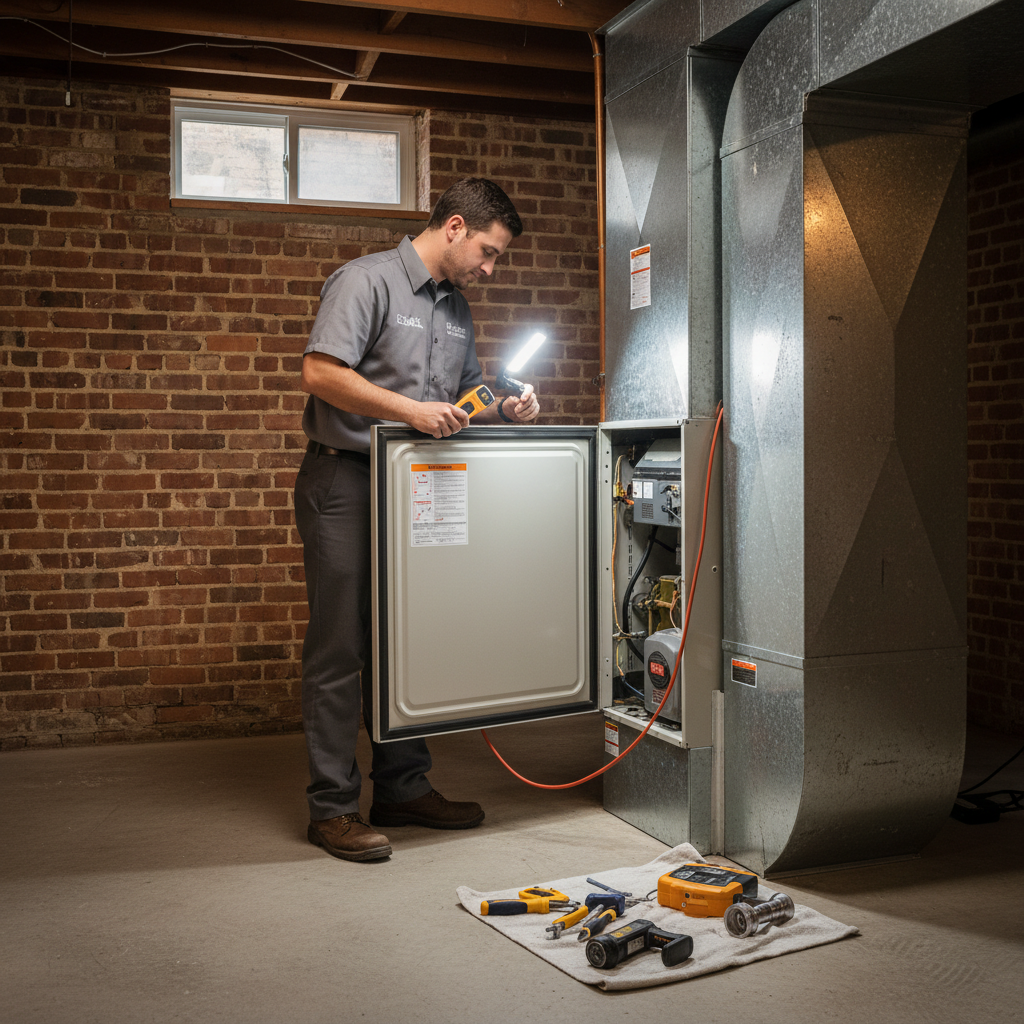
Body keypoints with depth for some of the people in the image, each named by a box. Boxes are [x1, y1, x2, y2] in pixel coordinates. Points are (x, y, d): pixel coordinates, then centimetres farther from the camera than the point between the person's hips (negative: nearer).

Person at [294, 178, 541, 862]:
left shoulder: (457, 307, 18)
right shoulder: (367, 280, -8)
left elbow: (464, 394, 24)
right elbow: (322, 373, -19)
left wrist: (505, 410, 3)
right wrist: (411, 410, -25)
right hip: (346, 480, -8)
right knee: (341, 647, -4)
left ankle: (404, 789, 22)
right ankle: (332, 807, 4)